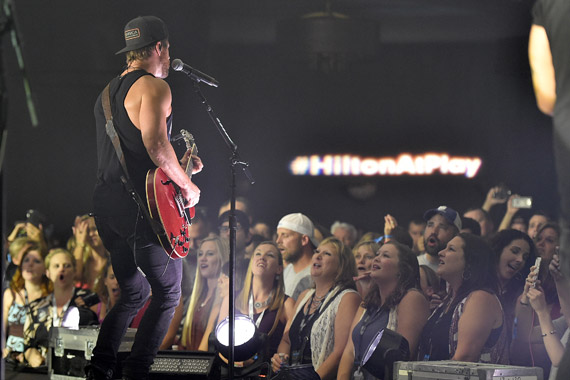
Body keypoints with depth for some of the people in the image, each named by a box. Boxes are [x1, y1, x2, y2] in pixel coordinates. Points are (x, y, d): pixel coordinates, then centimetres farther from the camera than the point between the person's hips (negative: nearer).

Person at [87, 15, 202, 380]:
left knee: (134, 293, 18)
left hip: (106, 207, 9)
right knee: (168, 293, 3)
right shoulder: (154, 87, -10)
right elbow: (155, 144, -25)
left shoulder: (108, 91, 20)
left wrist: (177, 165, 24)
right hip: (140, 208, -9)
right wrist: (187, 184, -12)